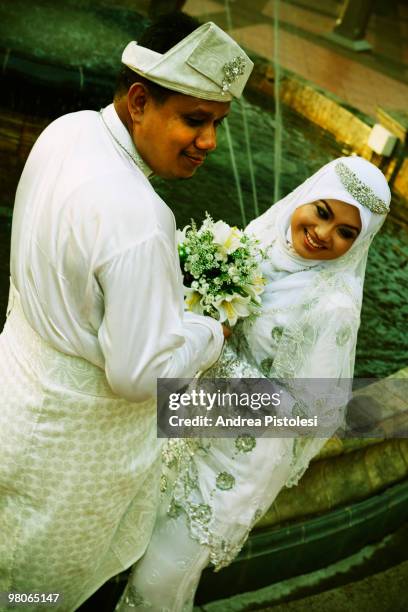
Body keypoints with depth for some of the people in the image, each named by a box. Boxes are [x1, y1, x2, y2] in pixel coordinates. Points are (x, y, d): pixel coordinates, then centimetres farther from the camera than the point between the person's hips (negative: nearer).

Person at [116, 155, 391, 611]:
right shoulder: (268, 231, -9)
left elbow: (310, 411, -23)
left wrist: (221, 354, -26)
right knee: (163, 520, 30)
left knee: (166, 567, 9)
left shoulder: (334, 307, -29)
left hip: (241, 451, -7)